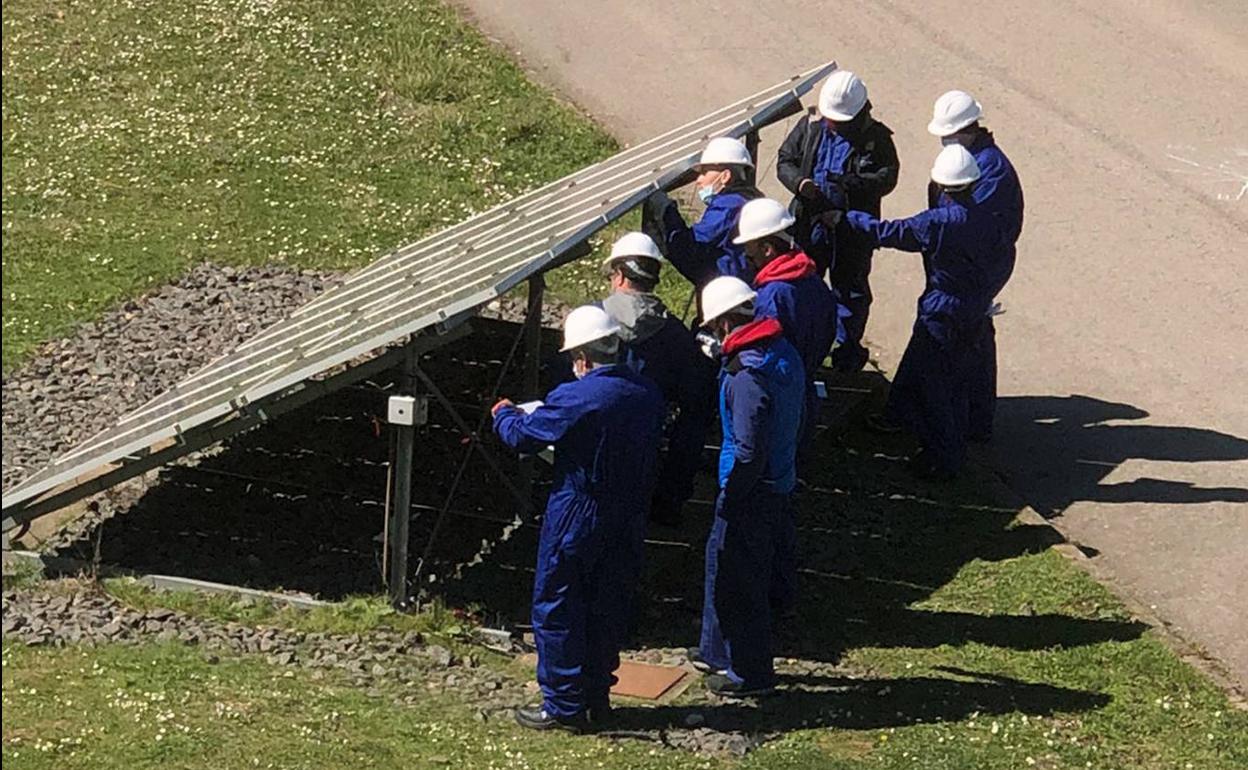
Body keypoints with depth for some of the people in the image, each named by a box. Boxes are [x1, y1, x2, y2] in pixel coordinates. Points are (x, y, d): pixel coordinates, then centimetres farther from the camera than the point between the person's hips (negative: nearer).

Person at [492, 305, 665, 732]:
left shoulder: (576, 398, -21)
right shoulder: (648, 395, -1)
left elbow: (523, 436, -11)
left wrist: (504, 414, 13)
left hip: (576, 524, -6)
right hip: (628, 527, 7)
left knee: (557, 610, 5)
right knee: (608, 611, 17)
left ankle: (564, 706, 8)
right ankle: (597, 696, 26)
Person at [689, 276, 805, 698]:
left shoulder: (747, 375, -26)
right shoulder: (784, 354, 3)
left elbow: (748, 450, -25)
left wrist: (728, 500, -16)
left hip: (753, 490, -10)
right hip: (779, 481, 10)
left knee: (741, 581, 4)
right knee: (720, 557, 25)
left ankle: (750, 674, 17)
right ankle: (717, 651, 39)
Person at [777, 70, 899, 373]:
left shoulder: (876, 137, -8)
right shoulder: (809, 128, 1)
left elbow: (888, 176, -15)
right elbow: (785, 161, 3)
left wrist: (853, 183, -31)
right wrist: (800, 182, -19)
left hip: (853, 231, -3)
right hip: (809, 224, 3)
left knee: (851, 291, 9)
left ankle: (849, 347, 25)